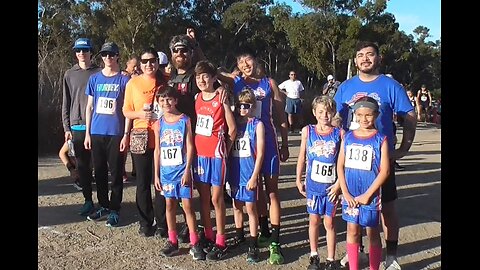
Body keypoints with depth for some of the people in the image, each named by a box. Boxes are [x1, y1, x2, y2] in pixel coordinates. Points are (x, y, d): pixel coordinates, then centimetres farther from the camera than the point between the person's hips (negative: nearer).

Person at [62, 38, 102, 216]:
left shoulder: (100, 73, 3)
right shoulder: (69, 75, 11)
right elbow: (66, 103, 10)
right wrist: (67, 128, 4)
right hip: (77, 127, 3)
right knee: (82, 166, 7)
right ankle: (88, 200, 17)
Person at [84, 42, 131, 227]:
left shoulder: (124, 80, -1)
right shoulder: (94, 79, 10)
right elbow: (89, 107, 12)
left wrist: (126, 134, -9)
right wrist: (87, 133, 7)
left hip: (116, 133, -4)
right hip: (96, 133, 4)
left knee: (116, 173, 2)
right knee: (99, 172, 11)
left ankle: (114, 210, 13)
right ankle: (103, 206, 25)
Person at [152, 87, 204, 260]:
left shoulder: (185, 120, -5)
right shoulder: (158, 124, 5)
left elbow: (190, 147, -7)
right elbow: (157, 150, 8)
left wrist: (187, 170, -12)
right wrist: (156, 174, 6)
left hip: (182, 169, -4)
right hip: (166, 170, 4)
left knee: (187, 205, -2)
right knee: (169, 204, 11)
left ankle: (195, 243, 6)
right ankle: (172, 241, 22)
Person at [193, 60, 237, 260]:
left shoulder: (221, 99, -9)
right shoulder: (197, 98, 7)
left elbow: (232, 129, -6)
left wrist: (225, 148, 1)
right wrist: (195, 146, 6)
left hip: (216, 153, -5)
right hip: (199, 152, 6)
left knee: (216, 198, 0)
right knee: (203, 197, 12)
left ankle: (220, 242, 11)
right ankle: (208, 236, 26)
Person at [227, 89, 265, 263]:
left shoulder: (257, 125, -6)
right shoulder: (234, 123, 6)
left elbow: (260, 153, -9)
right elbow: (228, 148, 9)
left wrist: (254, 176, -14)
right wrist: (228, 173, 5)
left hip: (249, 173, -4)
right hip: (235, 172, 5)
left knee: (250, 207, 1)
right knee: (236, 206, 16)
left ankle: (253, 245, 10)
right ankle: (239, 236, 35)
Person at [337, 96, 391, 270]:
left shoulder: (380, 139, -6)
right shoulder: (348, 137, 3)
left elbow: (384, 171, -9)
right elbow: (340, 166, 3)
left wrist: (367, 194, -12)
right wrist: (346, 193, -5)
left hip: (370, 196, -2)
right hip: (350, 195, 3)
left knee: (373, 234, 10)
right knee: (352, 232, 10)